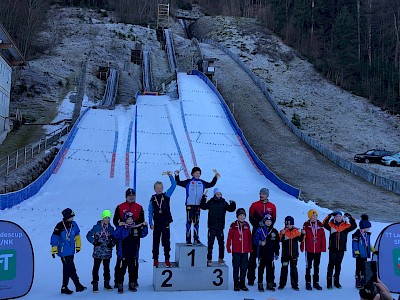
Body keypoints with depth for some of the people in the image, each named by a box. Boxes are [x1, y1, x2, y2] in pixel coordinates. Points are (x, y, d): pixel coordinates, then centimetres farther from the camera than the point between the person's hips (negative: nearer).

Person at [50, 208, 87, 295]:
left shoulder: (73, 224, 2)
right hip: (64, 252, -7)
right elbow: (54, 238, -13)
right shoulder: (60, 226, -16)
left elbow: (77, 235, 16)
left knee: (67, 270, 13)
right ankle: (78, 286, -1)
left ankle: (64, 287, 22)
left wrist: (78, 245, 17)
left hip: (71, 251, 7)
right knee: (71, 269, -7)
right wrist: (54, 250, -12)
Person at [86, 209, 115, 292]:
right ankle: (95, 284, 6)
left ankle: (107, 283, 24)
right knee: (96, 268, -1)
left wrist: (112, 243, -5)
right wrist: (94, 242, -9)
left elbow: (114, 238, 13)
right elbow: (88, 235, 2)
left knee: (106, 268, 12)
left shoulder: (111, 228, 4)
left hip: (107, 252, 3)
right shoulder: (96, 227, -4)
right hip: (97, 252, -3)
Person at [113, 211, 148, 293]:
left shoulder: (136, 227, 4)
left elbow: (143, 234, 10)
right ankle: (120, 286, 13)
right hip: (123, 254, -4)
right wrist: (120, 227, -31)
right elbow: (116, 236, -20)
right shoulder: (121, 227, -8)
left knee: (133, 270, 14)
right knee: (121, 270, 1)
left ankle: (132, 285, 28)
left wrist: (145, 227, -5)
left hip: (133, 254, 4)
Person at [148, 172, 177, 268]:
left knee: (166, 241, 2)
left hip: (166, 223, -1)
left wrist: (170, 176, -12)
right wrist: (150, 223, 1)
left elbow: (174, 185, -3)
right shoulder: (153, 199, 4)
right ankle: (155, 259, 13)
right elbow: (150, 212, 6)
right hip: (157, 224, 1)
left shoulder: (166, 196, 3)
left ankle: (167, 259, 10)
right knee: (156, 241, 6)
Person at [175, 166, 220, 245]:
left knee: (196, 222, 9)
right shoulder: (188, 182, 4)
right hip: (189, 205, -3)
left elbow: (211, 184, 19)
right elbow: (179, 183, 1)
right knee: (189, 222, -3)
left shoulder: (202, 183, 12)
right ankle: (188, 239, 0)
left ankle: (196, 239, 16)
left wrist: (215, 177, 12)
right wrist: (177, 175, -11)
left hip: (198, 205, 3)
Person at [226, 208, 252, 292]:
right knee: (236, 268, 4)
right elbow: (229, 237, -3)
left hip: (245, 251, 3)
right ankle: (236, 284, 14)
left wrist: (250, 248, 9)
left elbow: (249, 238, 9)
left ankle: (242, 284, 19)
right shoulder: (233, 225, -4)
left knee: (244, 268, 8)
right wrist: (228, 248, -5)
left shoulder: (247, 225, 6)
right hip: (236, 251, -3)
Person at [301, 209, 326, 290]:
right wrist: (302, 247, -6)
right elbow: (303, 237, -5)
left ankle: (316, 282, 22)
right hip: (309, 250, -3)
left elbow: (323, 237, 2)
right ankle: (308, 283, 13)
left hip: (318, 250, 3)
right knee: (308, 267, 5)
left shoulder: (320, 225, 1)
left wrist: (323, 247, -1)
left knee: (317, 267, 12)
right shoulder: (306, 225, -7)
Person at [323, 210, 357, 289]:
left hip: (341, 249, 2)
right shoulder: (331, 225, 1)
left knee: (338, 266, 12)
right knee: (331, 265, -1)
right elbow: (324, 224, -10)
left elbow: (354, 226, 1)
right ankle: (329, 282, 2)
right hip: (332, 249, -2)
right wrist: (329, 216, -16)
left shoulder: (345, 226, 5)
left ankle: (336, 282, 22)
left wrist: (350, 217, -6)